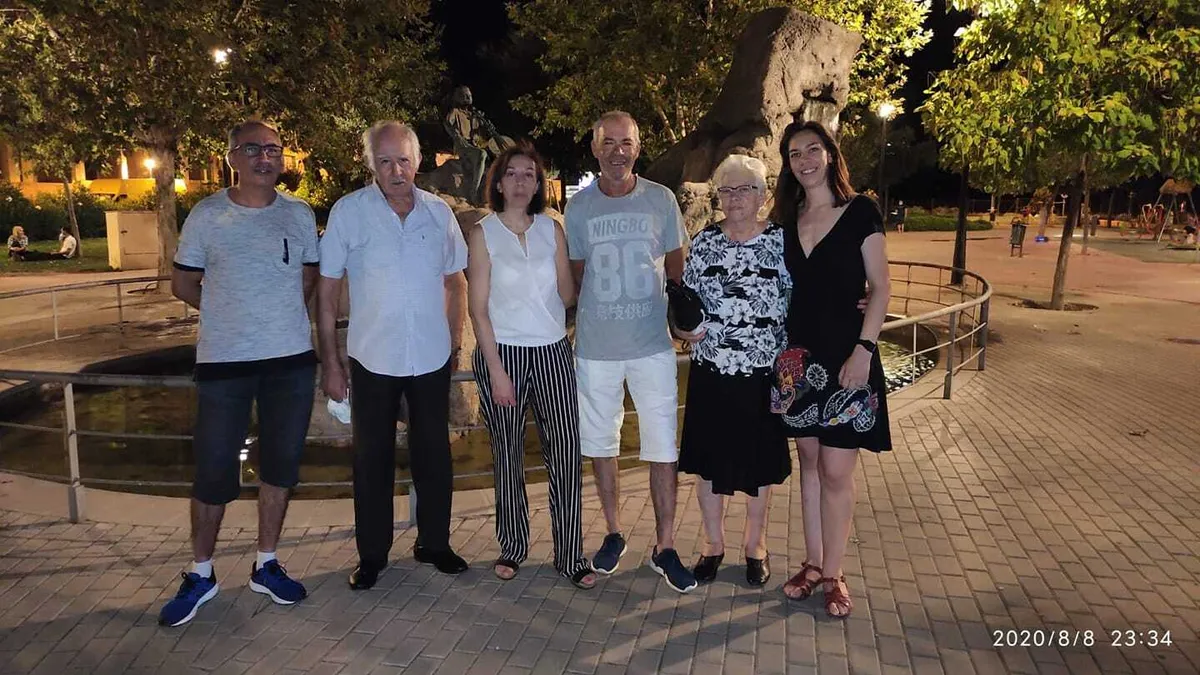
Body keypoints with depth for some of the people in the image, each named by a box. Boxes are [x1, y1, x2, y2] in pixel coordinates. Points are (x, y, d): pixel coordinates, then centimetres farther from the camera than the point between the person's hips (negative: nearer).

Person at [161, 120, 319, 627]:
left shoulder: (300, 215, 4)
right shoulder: (207, 215, -2)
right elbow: (184, 284, 7)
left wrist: (279, 317, 5)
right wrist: (232, 316, 5)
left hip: (292, 359, 2)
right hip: (224, 361, -2)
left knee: (281, 465, 10)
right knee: (214, 470, 3)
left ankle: (266, 566, 27)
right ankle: (200, 574, 22)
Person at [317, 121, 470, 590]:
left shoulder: (439, 212, 1)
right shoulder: (348, 211, -6)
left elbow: (455, 280, 11)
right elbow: (327, 290, -4)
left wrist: (456, 342, 7)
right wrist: (330, 361, -7)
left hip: (432, 358, 2)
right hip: (372, 358, -2)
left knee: (434, 454, 12)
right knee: (373, 459, 9)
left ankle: (434, 543, 30)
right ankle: (372, 554, 25)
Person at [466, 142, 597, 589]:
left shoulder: (552, 229, 7)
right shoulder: (483, 234, -1)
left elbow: (567, 294, 11)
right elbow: (478, 308, -6)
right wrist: (496, 370, -10)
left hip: (552, 352, 2)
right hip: (502, 353, -2)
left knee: (566, 454, -1)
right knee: (508, 456, 9)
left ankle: (570, 556, 10)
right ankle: (512, 548, 25)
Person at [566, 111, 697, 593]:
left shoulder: (661, 200, 1)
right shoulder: (578, 206, 2)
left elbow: (677, 268, 9)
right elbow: (576, 275, 11)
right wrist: (588, 317, 3)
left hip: (653, 343, -1)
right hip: (595, 347, 1)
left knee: (663, 446, 0)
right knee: (601, 442, 12)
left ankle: (665, 547, 13)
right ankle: (614, 534, 29)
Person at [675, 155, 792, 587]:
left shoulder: (780, 241, -5)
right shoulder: (704, 242, 2)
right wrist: (685, 327, -13)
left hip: (763, 372, -2)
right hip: (710, 369, 2)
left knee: (760, 461, 12)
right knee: (709, 458, 11)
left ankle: (755, 545, 34)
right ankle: (714, 543, 31)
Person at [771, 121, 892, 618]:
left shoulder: (860, 212, -5)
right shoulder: (785, 219, 8)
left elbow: (880, 288, -7)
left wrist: (864, 349, -15)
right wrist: (778, 349, 5)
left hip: (845, 350, -4)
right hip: (799, 354, 5)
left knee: (836, 470, -1)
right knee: (809, 460, 13)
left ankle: (832, 573, 14)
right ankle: (813, 563, 25)